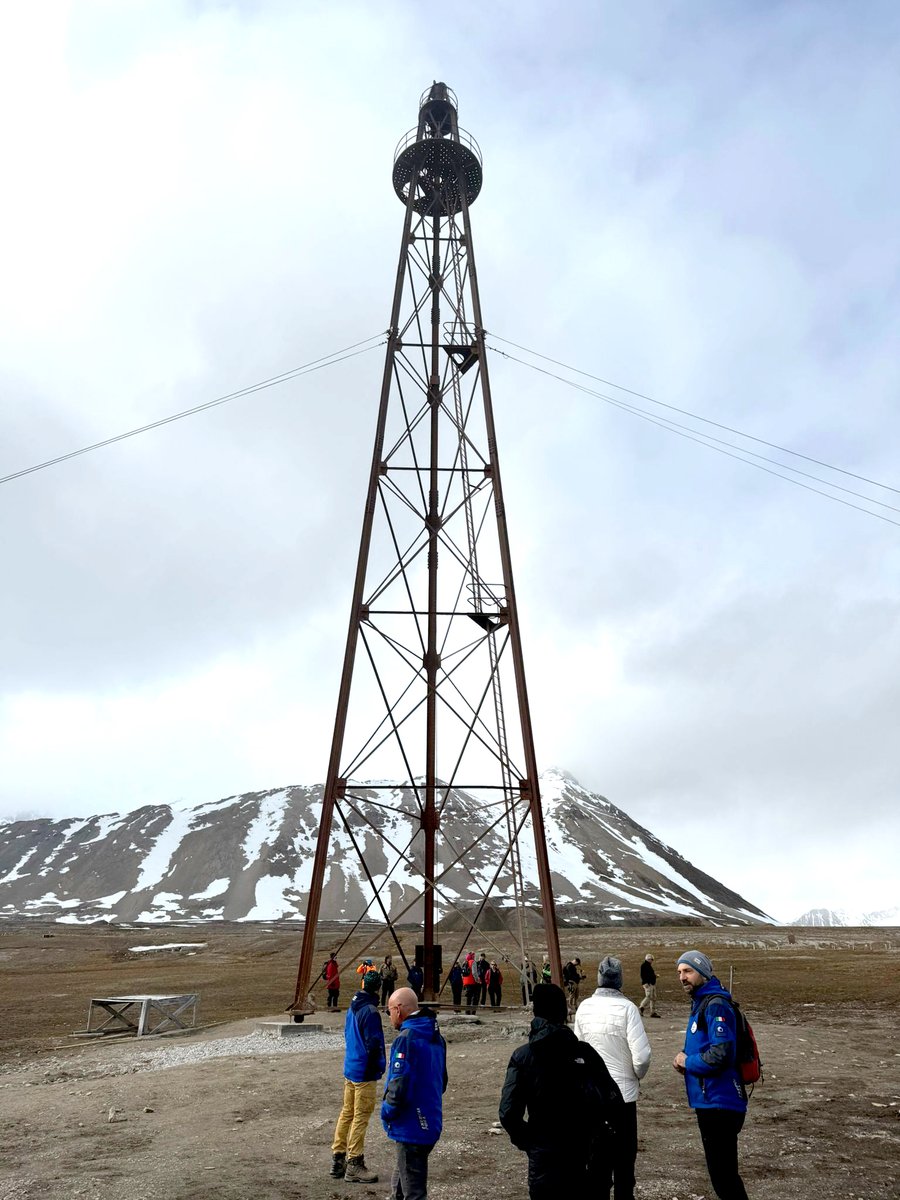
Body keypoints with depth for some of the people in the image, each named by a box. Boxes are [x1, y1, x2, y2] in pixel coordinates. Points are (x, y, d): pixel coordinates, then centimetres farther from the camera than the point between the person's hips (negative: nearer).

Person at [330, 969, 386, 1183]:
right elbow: (374, 1044, -22)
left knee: (347, 1113, 18)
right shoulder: (370, 1011, -22)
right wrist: (379, 1067, -8)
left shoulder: (353, 1007, 5)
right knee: (361, 1117, 3)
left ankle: (338, 1160, 26)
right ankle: (354, 1165, 10)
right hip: (364, 1073, -9)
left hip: (349, 1069, 9)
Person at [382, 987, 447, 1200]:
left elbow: (399, 1084, -25)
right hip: (431, 1124, 9)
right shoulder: (435, 1037, 7)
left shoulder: (407, 1037, -21)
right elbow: (442, 1081, 16)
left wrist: (387, 1112, -7)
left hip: (411, 1127, -9)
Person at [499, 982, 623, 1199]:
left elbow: (508, 1113, -15)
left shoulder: (522, 1057, -11)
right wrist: (603, 1135, 5)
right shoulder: (584, 1052, -8)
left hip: (543, 1155, -2)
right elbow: (612, 1101, -11)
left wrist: (526, 1141, 2)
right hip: (583, 1152, 3)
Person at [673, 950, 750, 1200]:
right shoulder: (700, 1003, 11)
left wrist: (687, 1062, -13)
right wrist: (685, 1059, 2)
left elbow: (720, 1055, -28)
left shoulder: (715, 1005, -19)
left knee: (723, 1173, -1)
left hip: (719, 1102, -10)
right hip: (709, 1101, 10)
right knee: (721, 1170, 21)